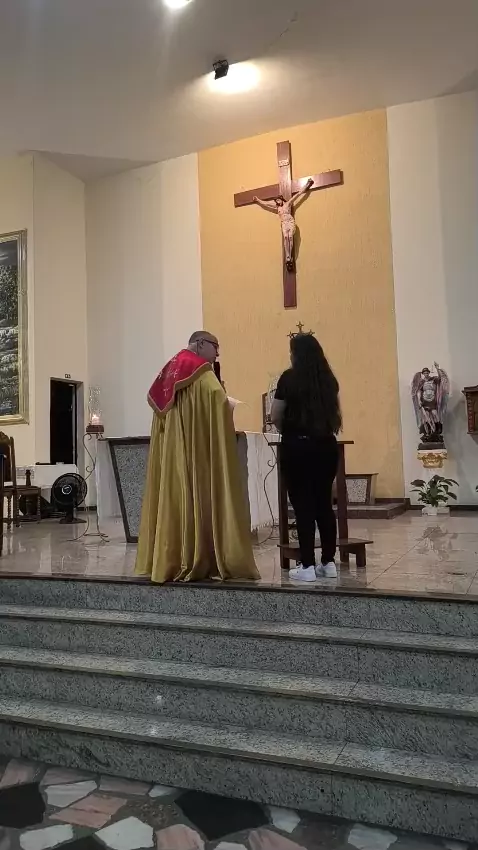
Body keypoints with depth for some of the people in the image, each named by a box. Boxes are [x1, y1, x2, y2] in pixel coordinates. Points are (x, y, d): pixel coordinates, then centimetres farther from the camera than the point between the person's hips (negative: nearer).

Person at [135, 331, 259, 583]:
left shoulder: (170, 372, 17)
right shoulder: (202, 374, -9)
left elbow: (156, 401, 19)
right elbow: (220, 403, -24)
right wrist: (225, 422, -4)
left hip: (171, 453, 8)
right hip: (199, 451, -8)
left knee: (174, 499, 9)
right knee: (199, 501, -4)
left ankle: (168, 561, 12)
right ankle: (195, 563, -1)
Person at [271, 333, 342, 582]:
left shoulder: (290, 378, -7)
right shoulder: (328, 378, 7)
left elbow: (275, 416, -5)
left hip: (298, 446, -5)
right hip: (326, 444, 5)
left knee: (303, 505, 0)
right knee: (324, 502, 11)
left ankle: (307, 566, 3)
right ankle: (329, 562, 16)